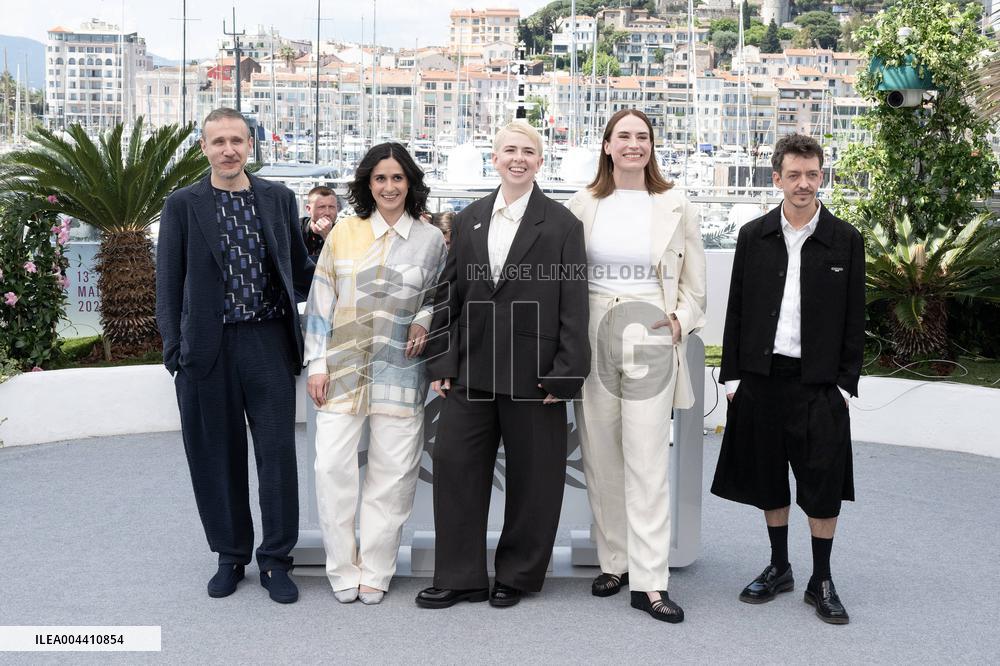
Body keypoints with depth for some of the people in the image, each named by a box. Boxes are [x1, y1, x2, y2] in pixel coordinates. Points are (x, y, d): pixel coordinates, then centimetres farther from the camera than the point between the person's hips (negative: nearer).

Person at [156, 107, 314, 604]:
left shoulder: (279, 199, 8)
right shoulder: (182, 205, 3)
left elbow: (299, 269, 15)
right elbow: (169, 282, 4)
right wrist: (173, 348, -3)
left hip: (268, 341, 1)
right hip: (208, 347, -1)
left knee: (277, 451, 2)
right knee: (217, 456, 8)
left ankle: (275, 559, 15)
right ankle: (230, 555, 25)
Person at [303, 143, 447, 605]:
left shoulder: (430, 240, 3)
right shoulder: (344, 232, 3)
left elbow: (439, 298, 16)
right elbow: (320, 301, 4)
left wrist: (424, 321, -6)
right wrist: (317, 365, -1)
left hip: (399, 372, 0)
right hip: (342, 369, 0)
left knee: (393, 473, 3)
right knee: (332, 466, -5)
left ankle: (375, 571, 18)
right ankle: (342, 569, 11)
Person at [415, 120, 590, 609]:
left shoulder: (562, 225, -1)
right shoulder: (467, 221, 10)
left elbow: (573, 305, -5)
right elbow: (449, 295, 10)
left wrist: (565, 373, -11)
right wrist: (442, 362, 4)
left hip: (532, 373, -3)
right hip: (470, 370, 4)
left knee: (531, 476, 6)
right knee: (455, 465, 4)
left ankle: (517, 576, 23)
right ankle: (460, 577, 17)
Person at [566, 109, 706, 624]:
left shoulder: (676, 208, 5)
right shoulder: (582, 205, 7)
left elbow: (693, 284, 10)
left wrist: (680, 321, -7)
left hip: (651, 338, -2)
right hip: (593, 336, 2)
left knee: (648, 462, -5)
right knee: (600, 459, 8)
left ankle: (649, 582, -1)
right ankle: (613, 562, 22)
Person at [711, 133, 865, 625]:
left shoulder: (845, 241, 0)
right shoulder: (753, 236, 5)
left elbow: (854, 318, 2)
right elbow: (737, 309, 7)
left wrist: (846, 381, -3)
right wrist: (733, 374, 2)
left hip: (819, 381, -2)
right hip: (762, 376, 2)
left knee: (824, 483, 1)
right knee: (768, 478, 12)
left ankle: (822, 580, 15)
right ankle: (778, 568, 27)